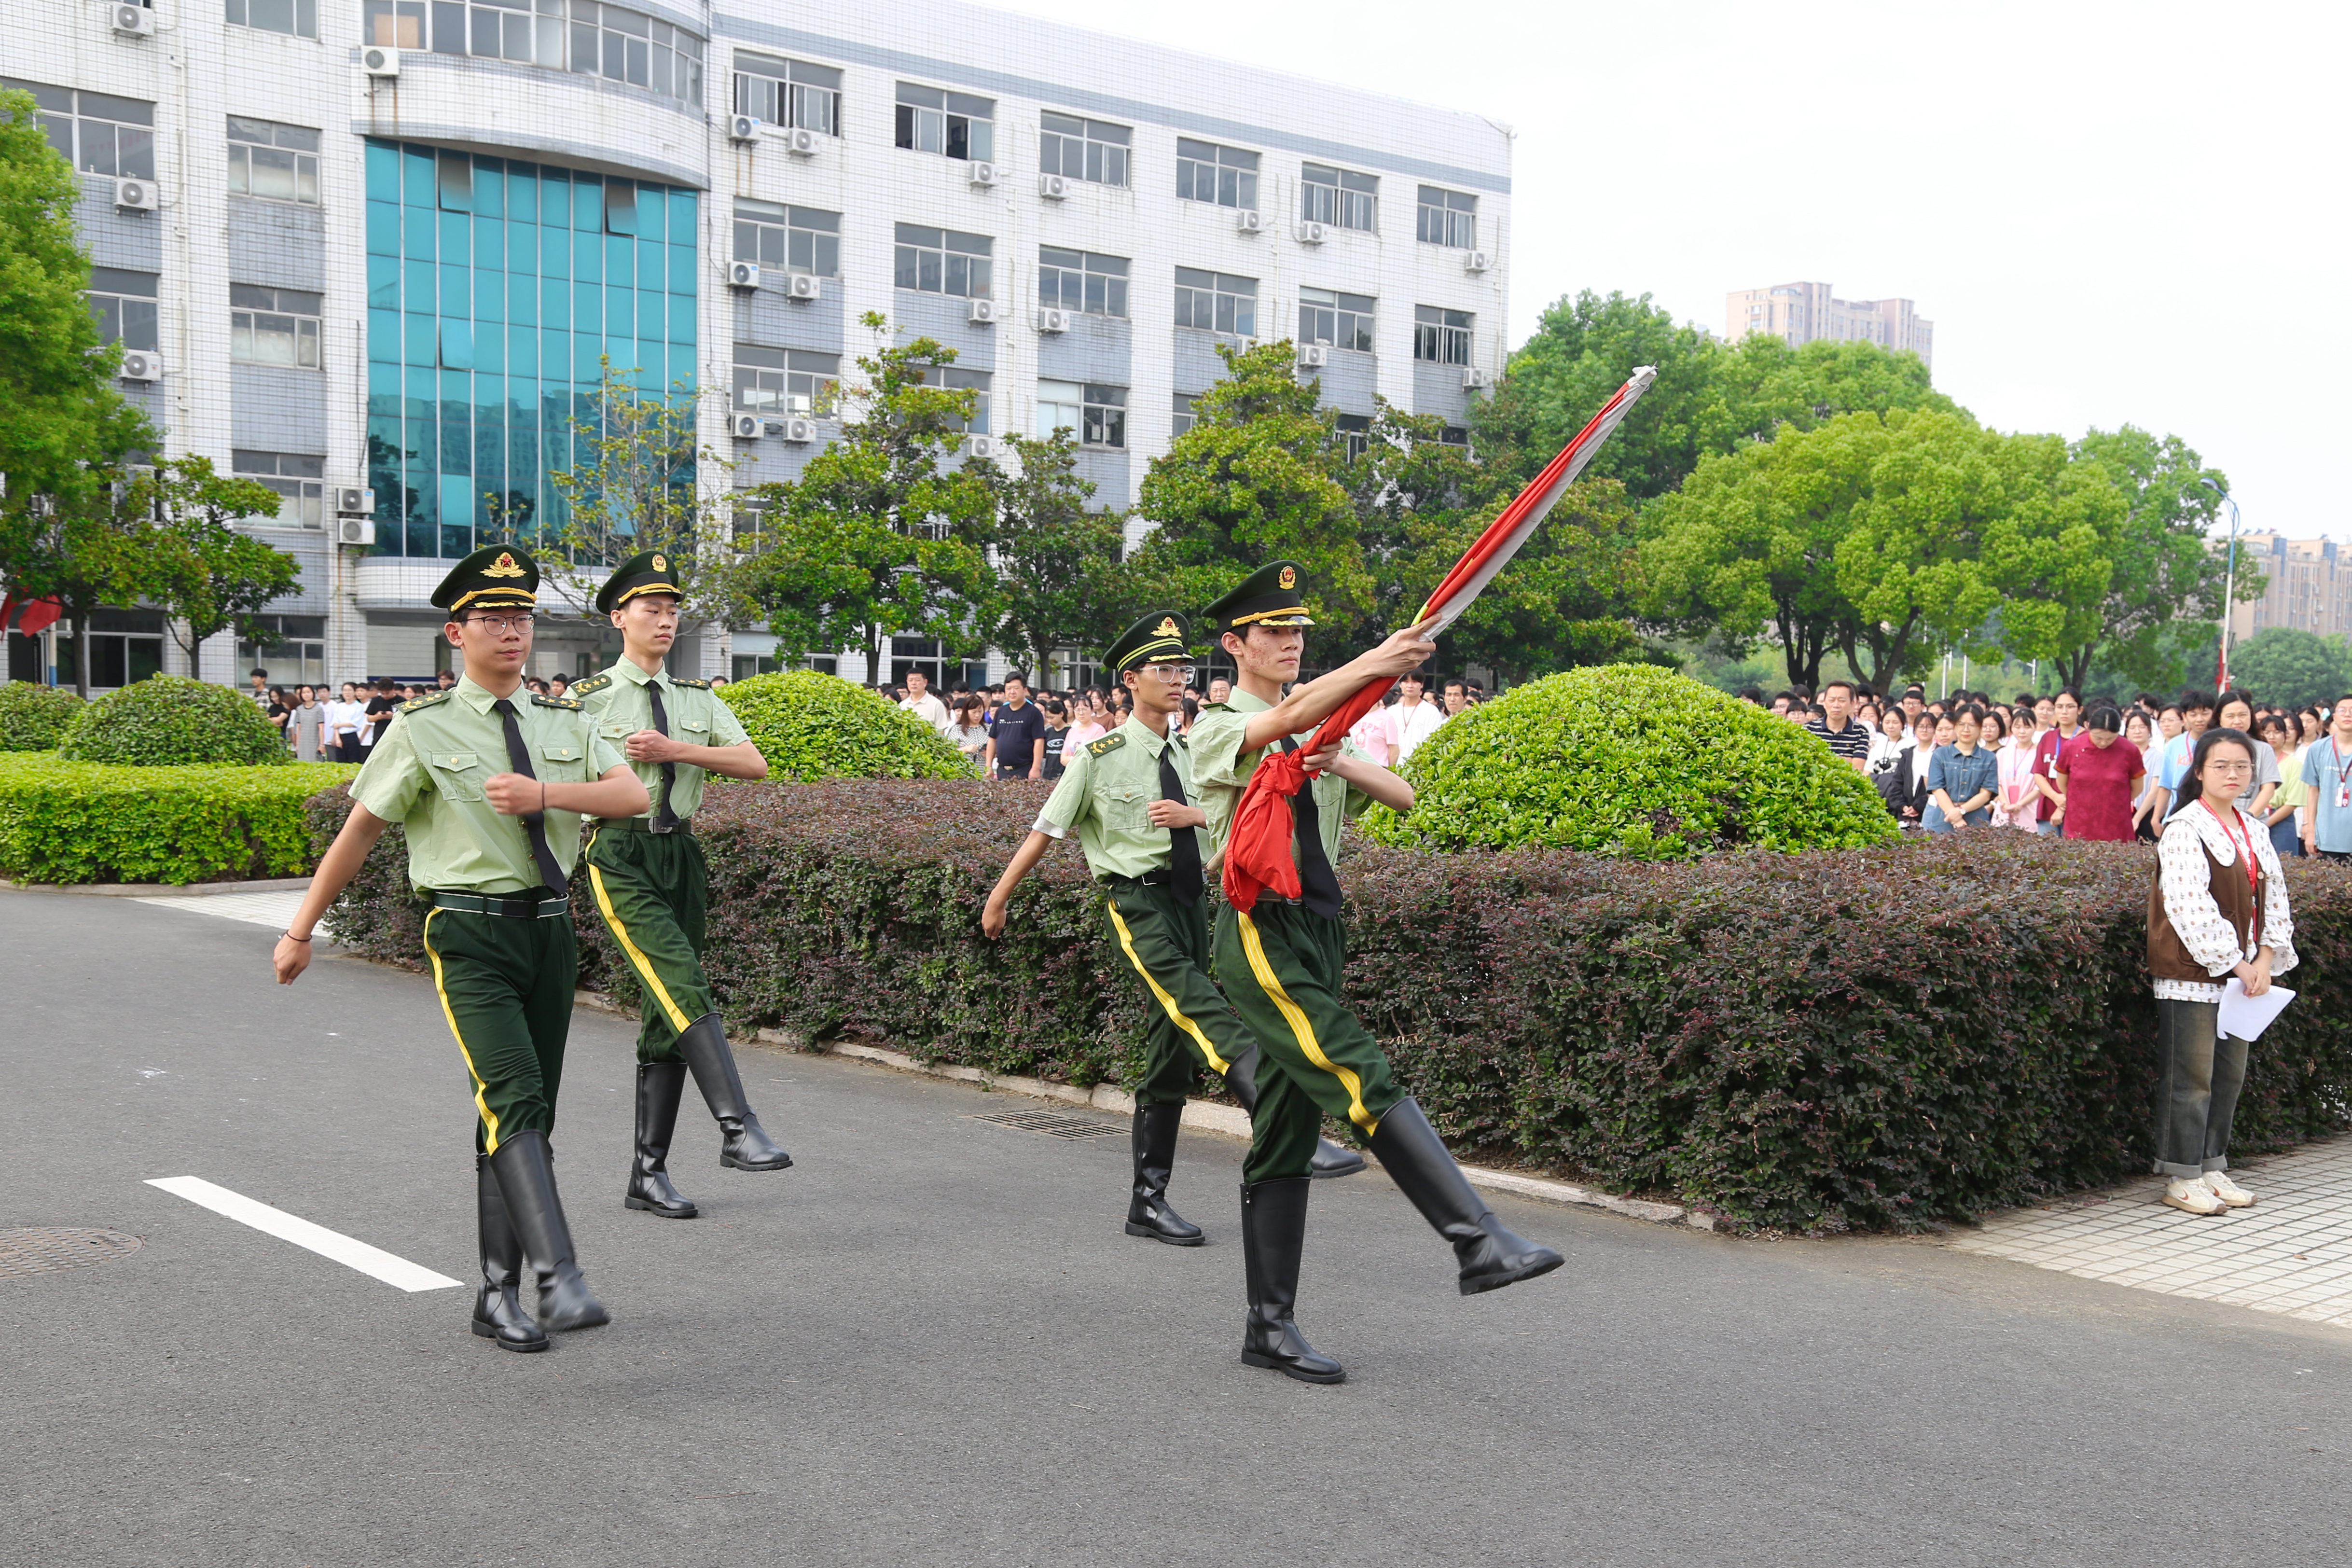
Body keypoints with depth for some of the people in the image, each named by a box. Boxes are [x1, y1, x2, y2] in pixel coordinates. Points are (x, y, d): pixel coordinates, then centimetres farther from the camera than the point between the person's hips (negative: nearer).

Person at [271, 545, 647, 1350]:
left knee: (528, 1117, 9)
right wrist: (300, 931, 10)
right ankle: (560, 1280, -28)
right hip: (470, 936, -5)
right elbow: (356, 833, 5)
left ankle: (498, 1296, 18)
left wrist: (545, 792, -19)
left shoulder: (565, 725, 11)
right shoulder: (423, 732, -1)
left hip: (551, 930, 5)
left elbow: (632, 795, -3)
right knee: (513, 1103, -21)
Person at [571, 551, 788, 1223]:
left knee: (667, 1018, 7)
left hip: (681, 854, 5)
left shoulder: (697, 699, 12)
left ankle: (649, 1173, 14)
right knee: (686, 988, -24)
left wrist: (676, 750, -10)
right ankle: (738, 1130, -29)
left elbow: (754, 764, -1)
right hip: (620, 857, -5)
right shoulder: (588, 700, 0)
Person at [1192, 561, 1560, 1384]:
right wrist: (1375, 662, -39)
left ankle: (1270, 1327, 12)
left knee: (1286, 1137, 8)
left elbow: (1402, 796, 11)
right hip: (1262, 932, -8)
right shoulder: (1217, 729, -2)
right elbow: (1289, 716, -24)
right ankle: (1478, 1240, -28)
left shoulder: (1323, 736, 21)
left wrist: (1342, 762, -9)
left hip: (1319, 933, 8)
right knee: (1365, 1081, -22)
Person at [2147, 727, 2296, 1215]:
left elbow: (2274, 899, 12)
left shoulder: (2255, 833, 12)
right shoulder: (2185, 829, -10)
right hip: (2192, 972, -7)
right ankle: (2183, 1178, 6)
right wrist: (2234, 962, -16)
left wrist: (2265, 960, -1)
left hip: (2242, 972, 7)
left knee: (2229, 1076, 12)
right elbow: (2190, 906, -18)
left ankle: (2213, 1168, 23)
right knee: (2191, 1078, -2)